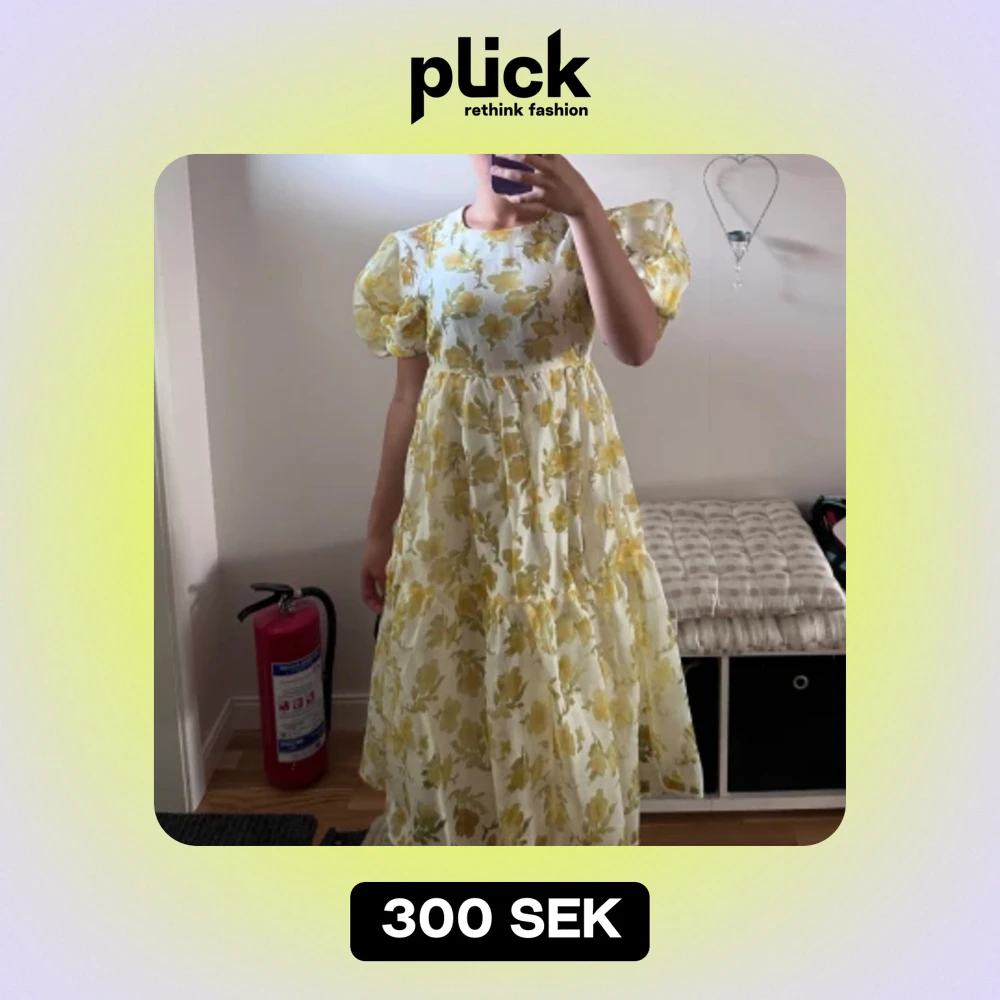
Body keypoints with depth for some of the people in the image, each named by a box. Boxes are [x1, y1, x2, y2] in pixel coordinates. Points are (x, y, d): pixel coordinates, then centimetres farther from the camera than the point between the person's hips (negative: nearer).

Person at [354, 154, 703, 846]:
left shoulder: (590, 234, -2)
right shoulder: (420, 253, 3)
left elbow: (638, 343, -20)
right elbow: (408, 397, 6)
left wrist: (584, 210, -23)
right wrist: (380, 529, 7)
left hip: (565, 490, -1)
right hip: (456, 495, 2)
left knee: (570, 680, 9)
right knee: (451, 688, 11)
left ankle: (578, 831, 32)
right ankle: (457, 834, 34)